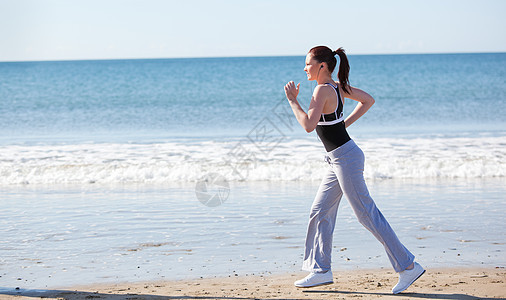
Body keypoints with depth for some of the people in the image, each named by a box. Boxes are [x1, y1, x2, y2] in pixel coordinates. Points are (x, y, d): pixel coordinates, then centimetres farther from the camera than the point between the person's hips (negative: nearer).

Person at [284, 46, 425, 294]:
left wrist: (293, 100, -15)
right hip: (339, 160, 10)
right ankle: (320, 270, 18)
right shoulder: (338, 86, 8)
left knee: (367, 214, -6)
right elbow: (368, 100, 21)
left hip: (345, 158, -10)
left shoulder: (323, 90, -18)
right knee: (320, 212, 12)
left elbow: (309, 125, -27)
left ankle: (407, 266, -2)